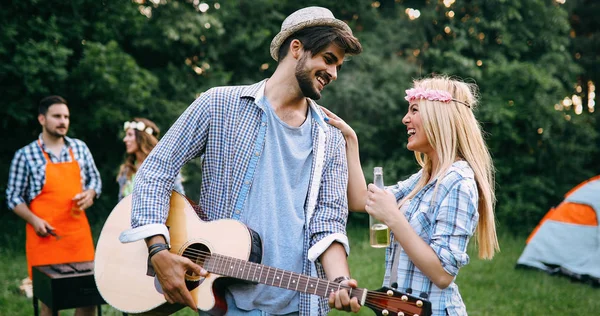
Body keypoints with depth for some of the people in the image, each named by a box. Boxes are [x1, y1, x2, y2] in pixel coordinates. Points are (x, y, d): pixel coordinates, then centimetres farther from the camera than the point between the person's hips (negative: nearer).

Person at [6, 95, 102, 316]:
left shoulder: (80, 148, 8)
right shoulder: (25, 155, -3)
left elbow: (95, 179, 17)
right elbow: (13, 196, -1)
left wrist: (90, 194, -5)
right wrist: (34, 220, -15)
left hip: (79, 232, 4)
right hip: (46, 236, -3)